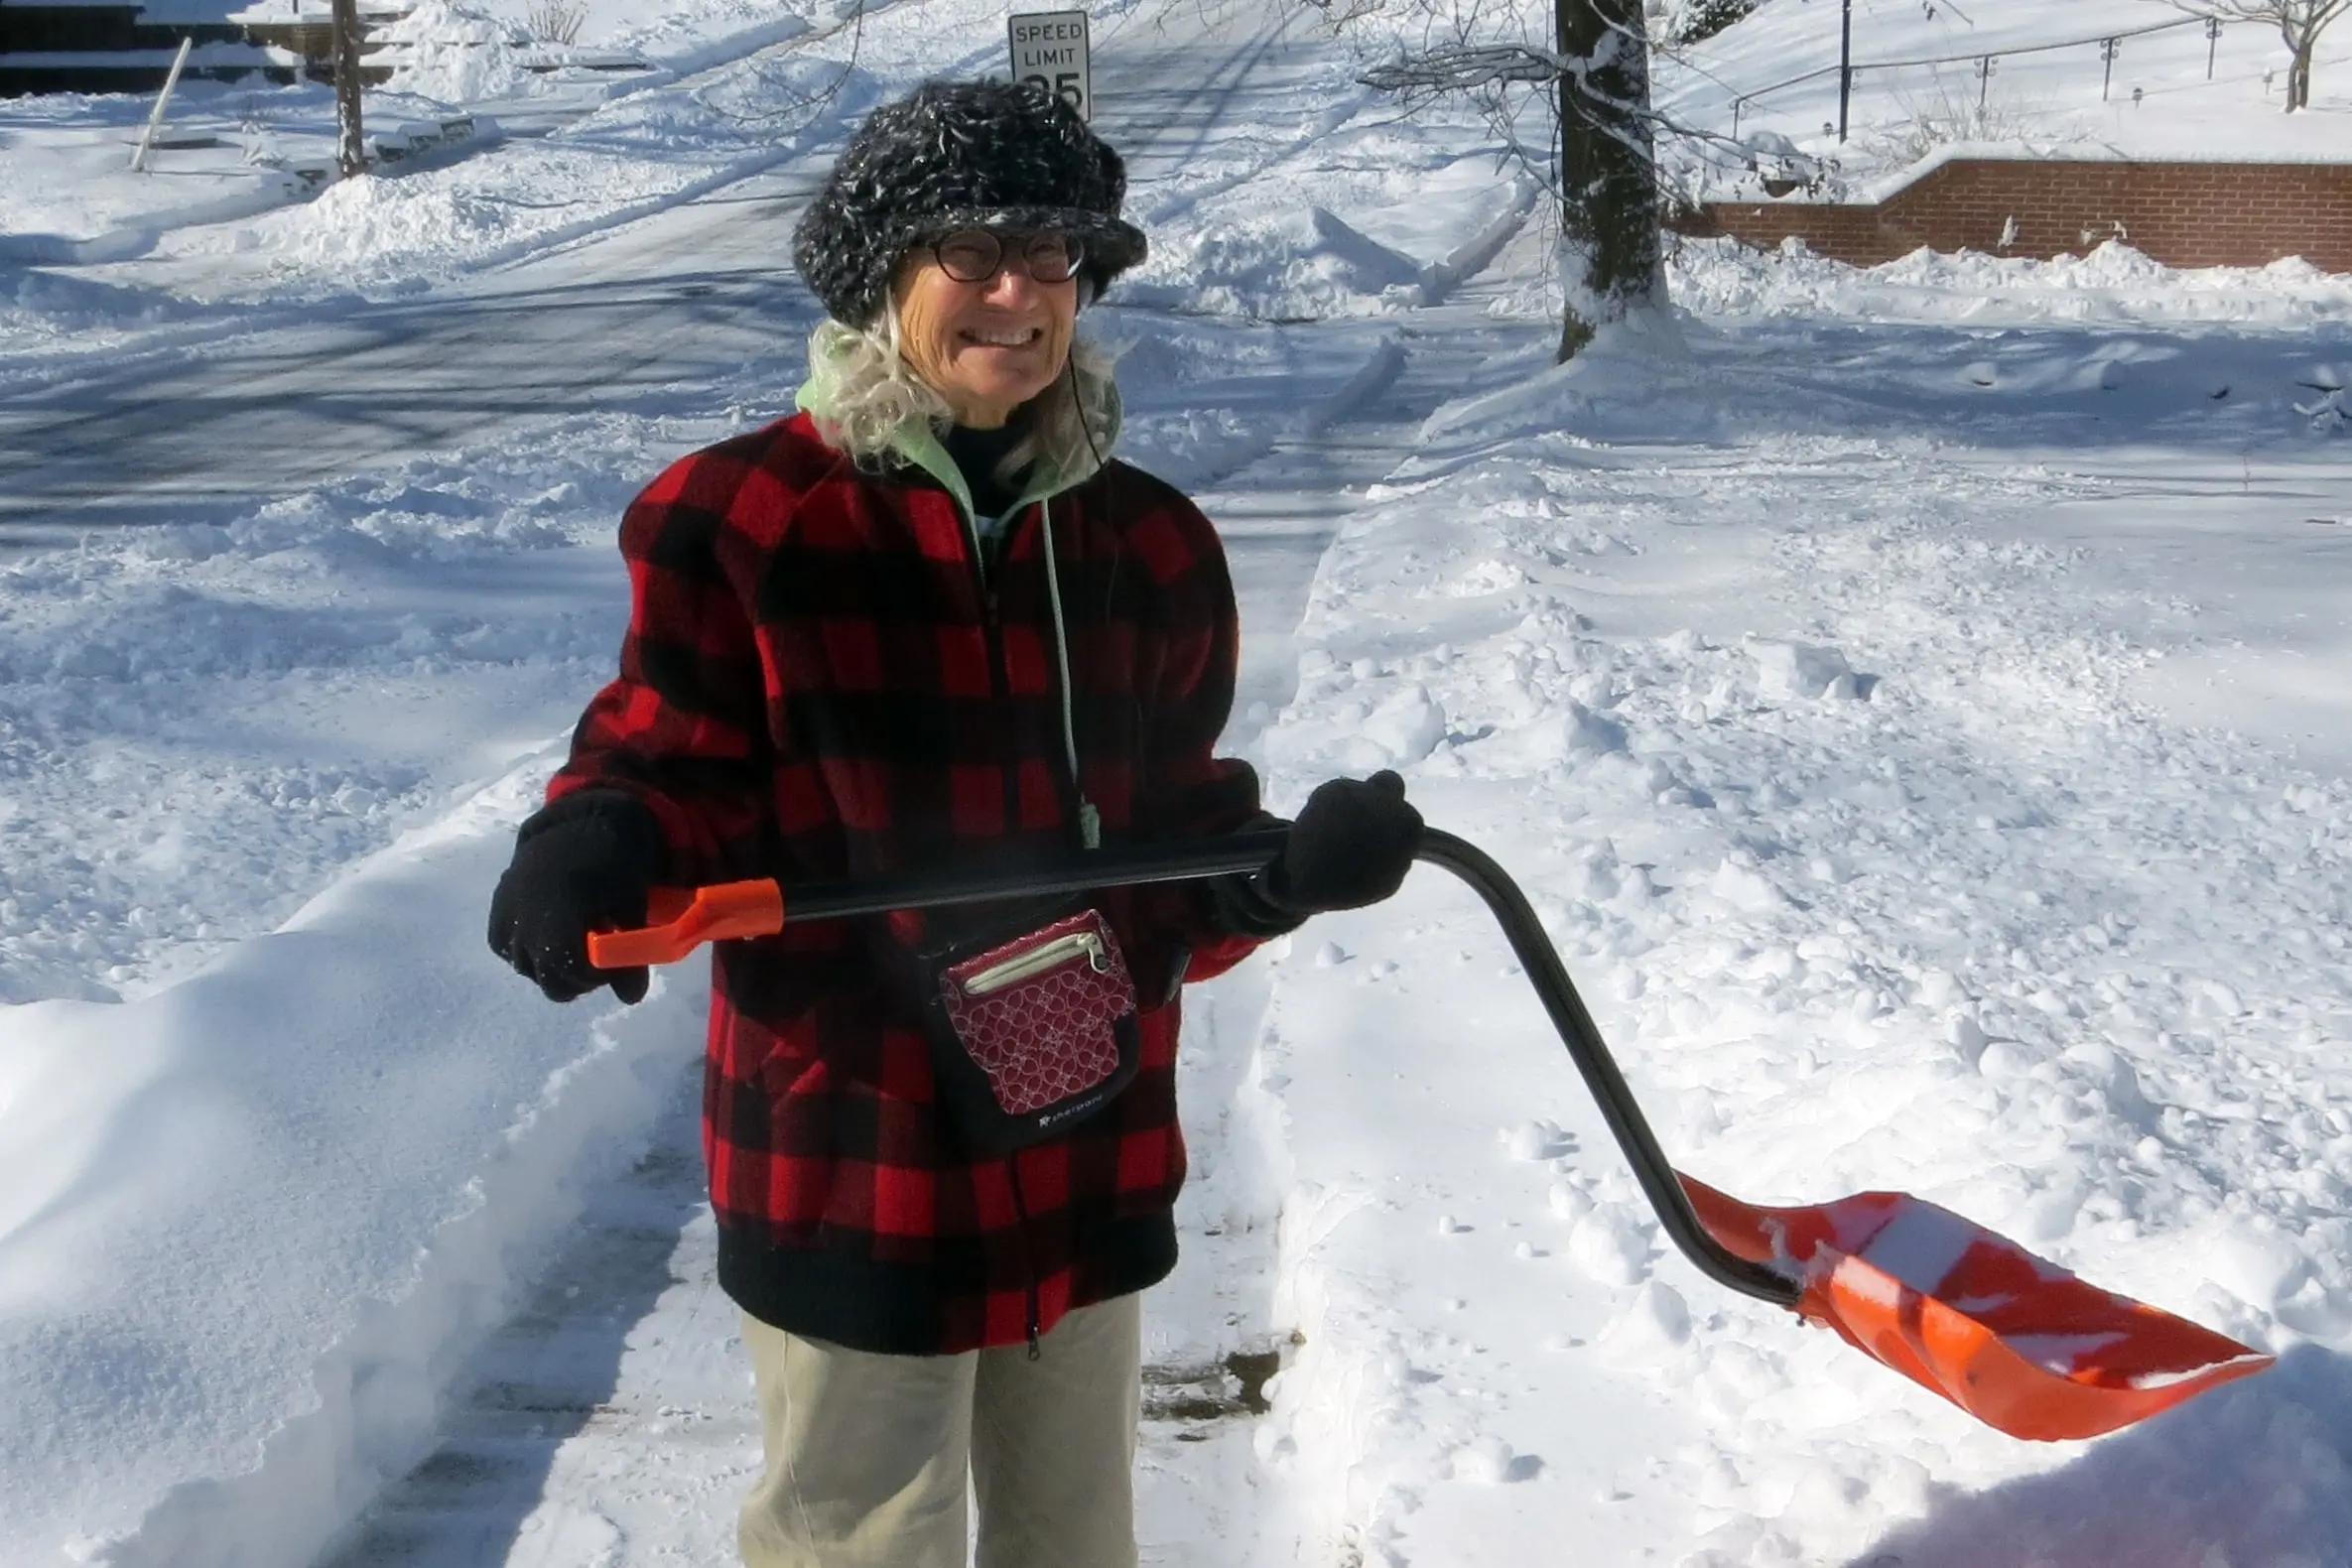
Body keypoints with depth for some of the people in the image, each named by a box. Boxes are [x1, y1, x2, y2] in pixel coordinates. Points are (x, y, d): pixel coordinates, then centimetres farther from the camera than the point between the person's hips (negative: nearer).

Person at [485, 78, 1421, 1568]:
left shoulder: (1153, 545, 2)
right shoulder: (743, 516, -12)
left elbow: (1172, 861, 4)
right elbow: (676, 772, -7)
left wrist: (1285, 871, -16)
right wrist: (598, 848, -28)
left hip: (1090, 1162, 5)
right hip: (849, 1169, -4)